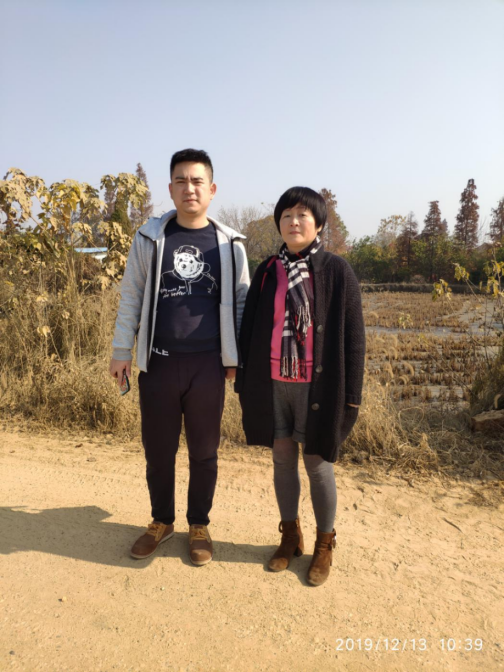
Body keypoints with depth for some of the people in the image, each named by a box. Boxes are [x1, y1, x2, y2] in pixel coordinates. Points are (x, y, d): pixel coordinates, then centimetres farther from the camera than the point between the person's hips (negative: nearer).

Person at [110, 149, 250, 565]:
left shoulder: (229, 243, 2)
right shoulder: (150, 237, 3)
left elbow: (240, 303, 6)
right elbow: (131, 297, 6)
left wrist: (237, 358, 3)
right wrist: (122, 351, 3)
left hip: (208, 364, 0)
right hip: (158, 362, 1)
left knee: (204, 450, 11)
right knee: (158, 449, 12)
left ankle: (199, 525, 31)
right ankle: (161, 521, 35)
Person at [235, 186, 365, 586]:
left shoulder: (337, 271, -4)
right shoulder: (267, 271, 5)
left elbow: (353, 336, -4)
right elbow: (250, 328, 8)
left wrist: (351, 395, -6)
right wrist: (244, 382, 6)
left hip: (318, 386, -3)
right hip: (273, 384, 3)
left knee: (318, 464, 8)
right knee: (283, 460, 14)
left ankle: (325, 545, 30)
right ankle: (291, 537, 34)